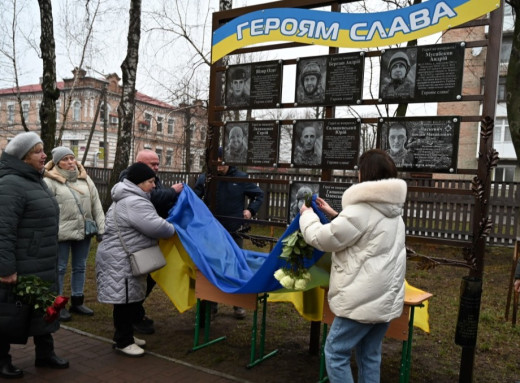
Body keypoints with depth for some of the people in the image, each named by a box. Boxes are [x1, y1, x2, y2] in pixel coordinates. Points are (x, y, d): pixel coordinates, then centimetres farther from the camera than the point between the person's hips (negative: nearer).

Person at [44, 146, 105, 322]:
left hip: (84, 231, 5)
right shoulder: (50, 181, -7)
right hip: (62, 233, -5)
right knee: (60, 269, 6)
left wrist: (101, 228, 4)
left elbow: (96, 205, 8)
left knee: (80, 267, 14)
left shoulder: (85, 179, 9)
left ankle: (77, 301, 27)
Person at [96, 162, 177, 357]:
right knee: (126, 299, -2)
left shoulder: (126, 198, 17)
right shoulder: (134, 203, -21)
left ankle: (125, 335, 29)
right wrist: (173, 230, -5)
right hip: (121, 260, -11)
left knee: (132, 297, 17)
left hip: (124, 258, 11)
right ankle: (123, 341, 9)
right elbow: (157, 227, -24)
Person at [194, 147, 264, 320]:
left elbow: (259, 194, 8)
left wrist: (250, 210, -4)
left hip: (234, 231, -1)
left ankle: (238, 304, 20)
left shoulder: (241, 178, -3)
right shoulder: (204, 179, -3)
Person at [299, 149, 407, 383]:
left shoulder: (362, 209, -18)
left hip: (364, 299, -9)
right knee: (370, 355, 17)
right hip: (386, 297, 9)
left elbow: (322, 239, -12)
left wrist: (307, 215, 6)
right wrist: (334, 215, 21)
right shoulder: (392, 211, 11)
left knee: (335, 353, 4)